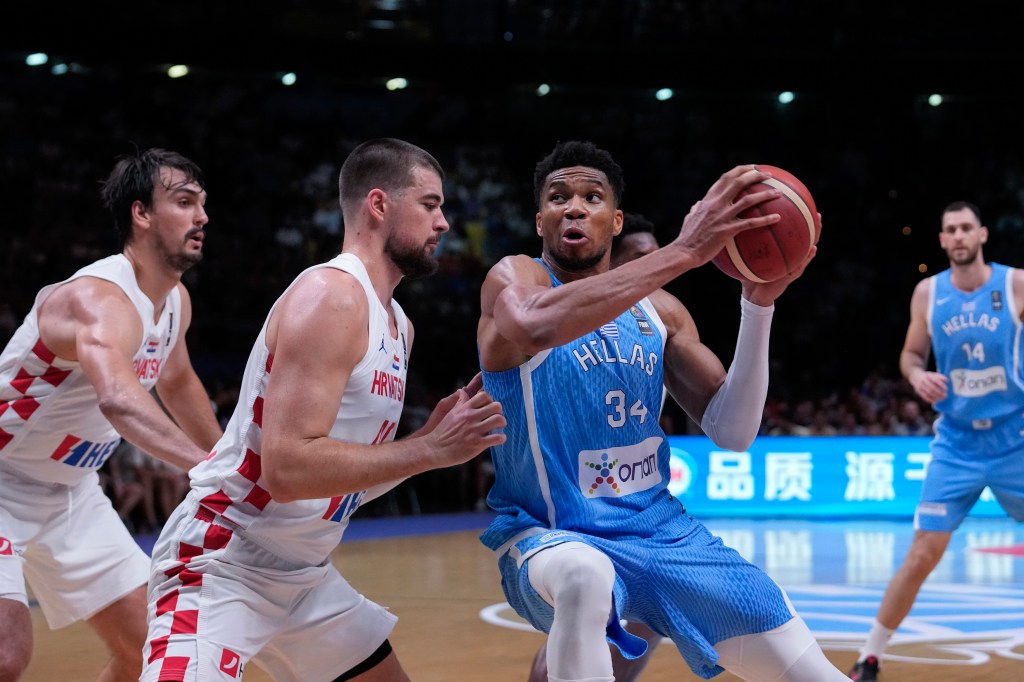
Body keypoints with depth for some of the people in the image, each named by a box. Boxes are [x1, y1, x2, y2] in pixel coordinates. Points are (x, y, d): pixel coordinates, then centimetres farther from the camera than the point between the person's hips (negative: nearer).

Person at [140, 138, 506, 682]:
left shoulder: (399, 325, 11)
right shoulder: (330, 295, -19)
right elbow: (287, 468, -28)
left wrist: (432, 435, 1)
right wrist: (430, 451, -24)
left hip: (305, 575, 10)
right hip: (220, 565, -10)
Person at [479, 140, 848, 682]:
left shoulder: (659, 310, 7)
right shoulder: (513, 278, -8)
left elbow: (732, 431, 1)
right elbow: (535, 328, -35)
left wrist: (759, 303, -11)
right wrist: (683, 252, -37)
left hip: (660, 530, 5)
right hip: (551, 537, -5)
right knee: (585, 574, -43)